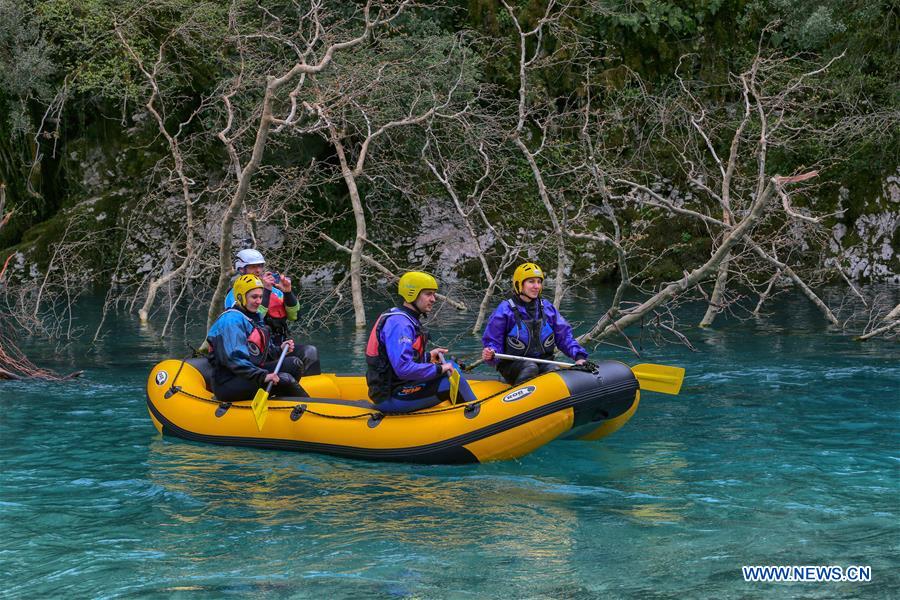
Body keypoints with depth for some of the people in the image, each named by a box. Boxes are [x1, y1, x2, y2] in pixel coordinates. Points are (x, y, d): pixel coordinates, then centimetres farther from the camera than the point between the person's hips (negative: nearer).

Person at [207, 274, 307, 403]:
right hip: (227, 384, -10)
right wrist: (262, 376, -33)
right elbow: (233, 359, -26)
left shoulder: (255, 317, 18)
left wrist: (279, 350, 5)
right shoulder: (231, 321, -15)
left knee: (294, 363, -4)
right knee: (284, 379, -25)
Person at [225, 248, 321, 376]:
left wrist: (288, 293, -3)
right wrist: (265, 291, -15)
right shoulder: (235, 295, 0)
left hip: (280, 346, 6)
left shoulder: (274, 291, 19)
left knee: (310, 351, -19)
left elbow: (294, 316, 13)